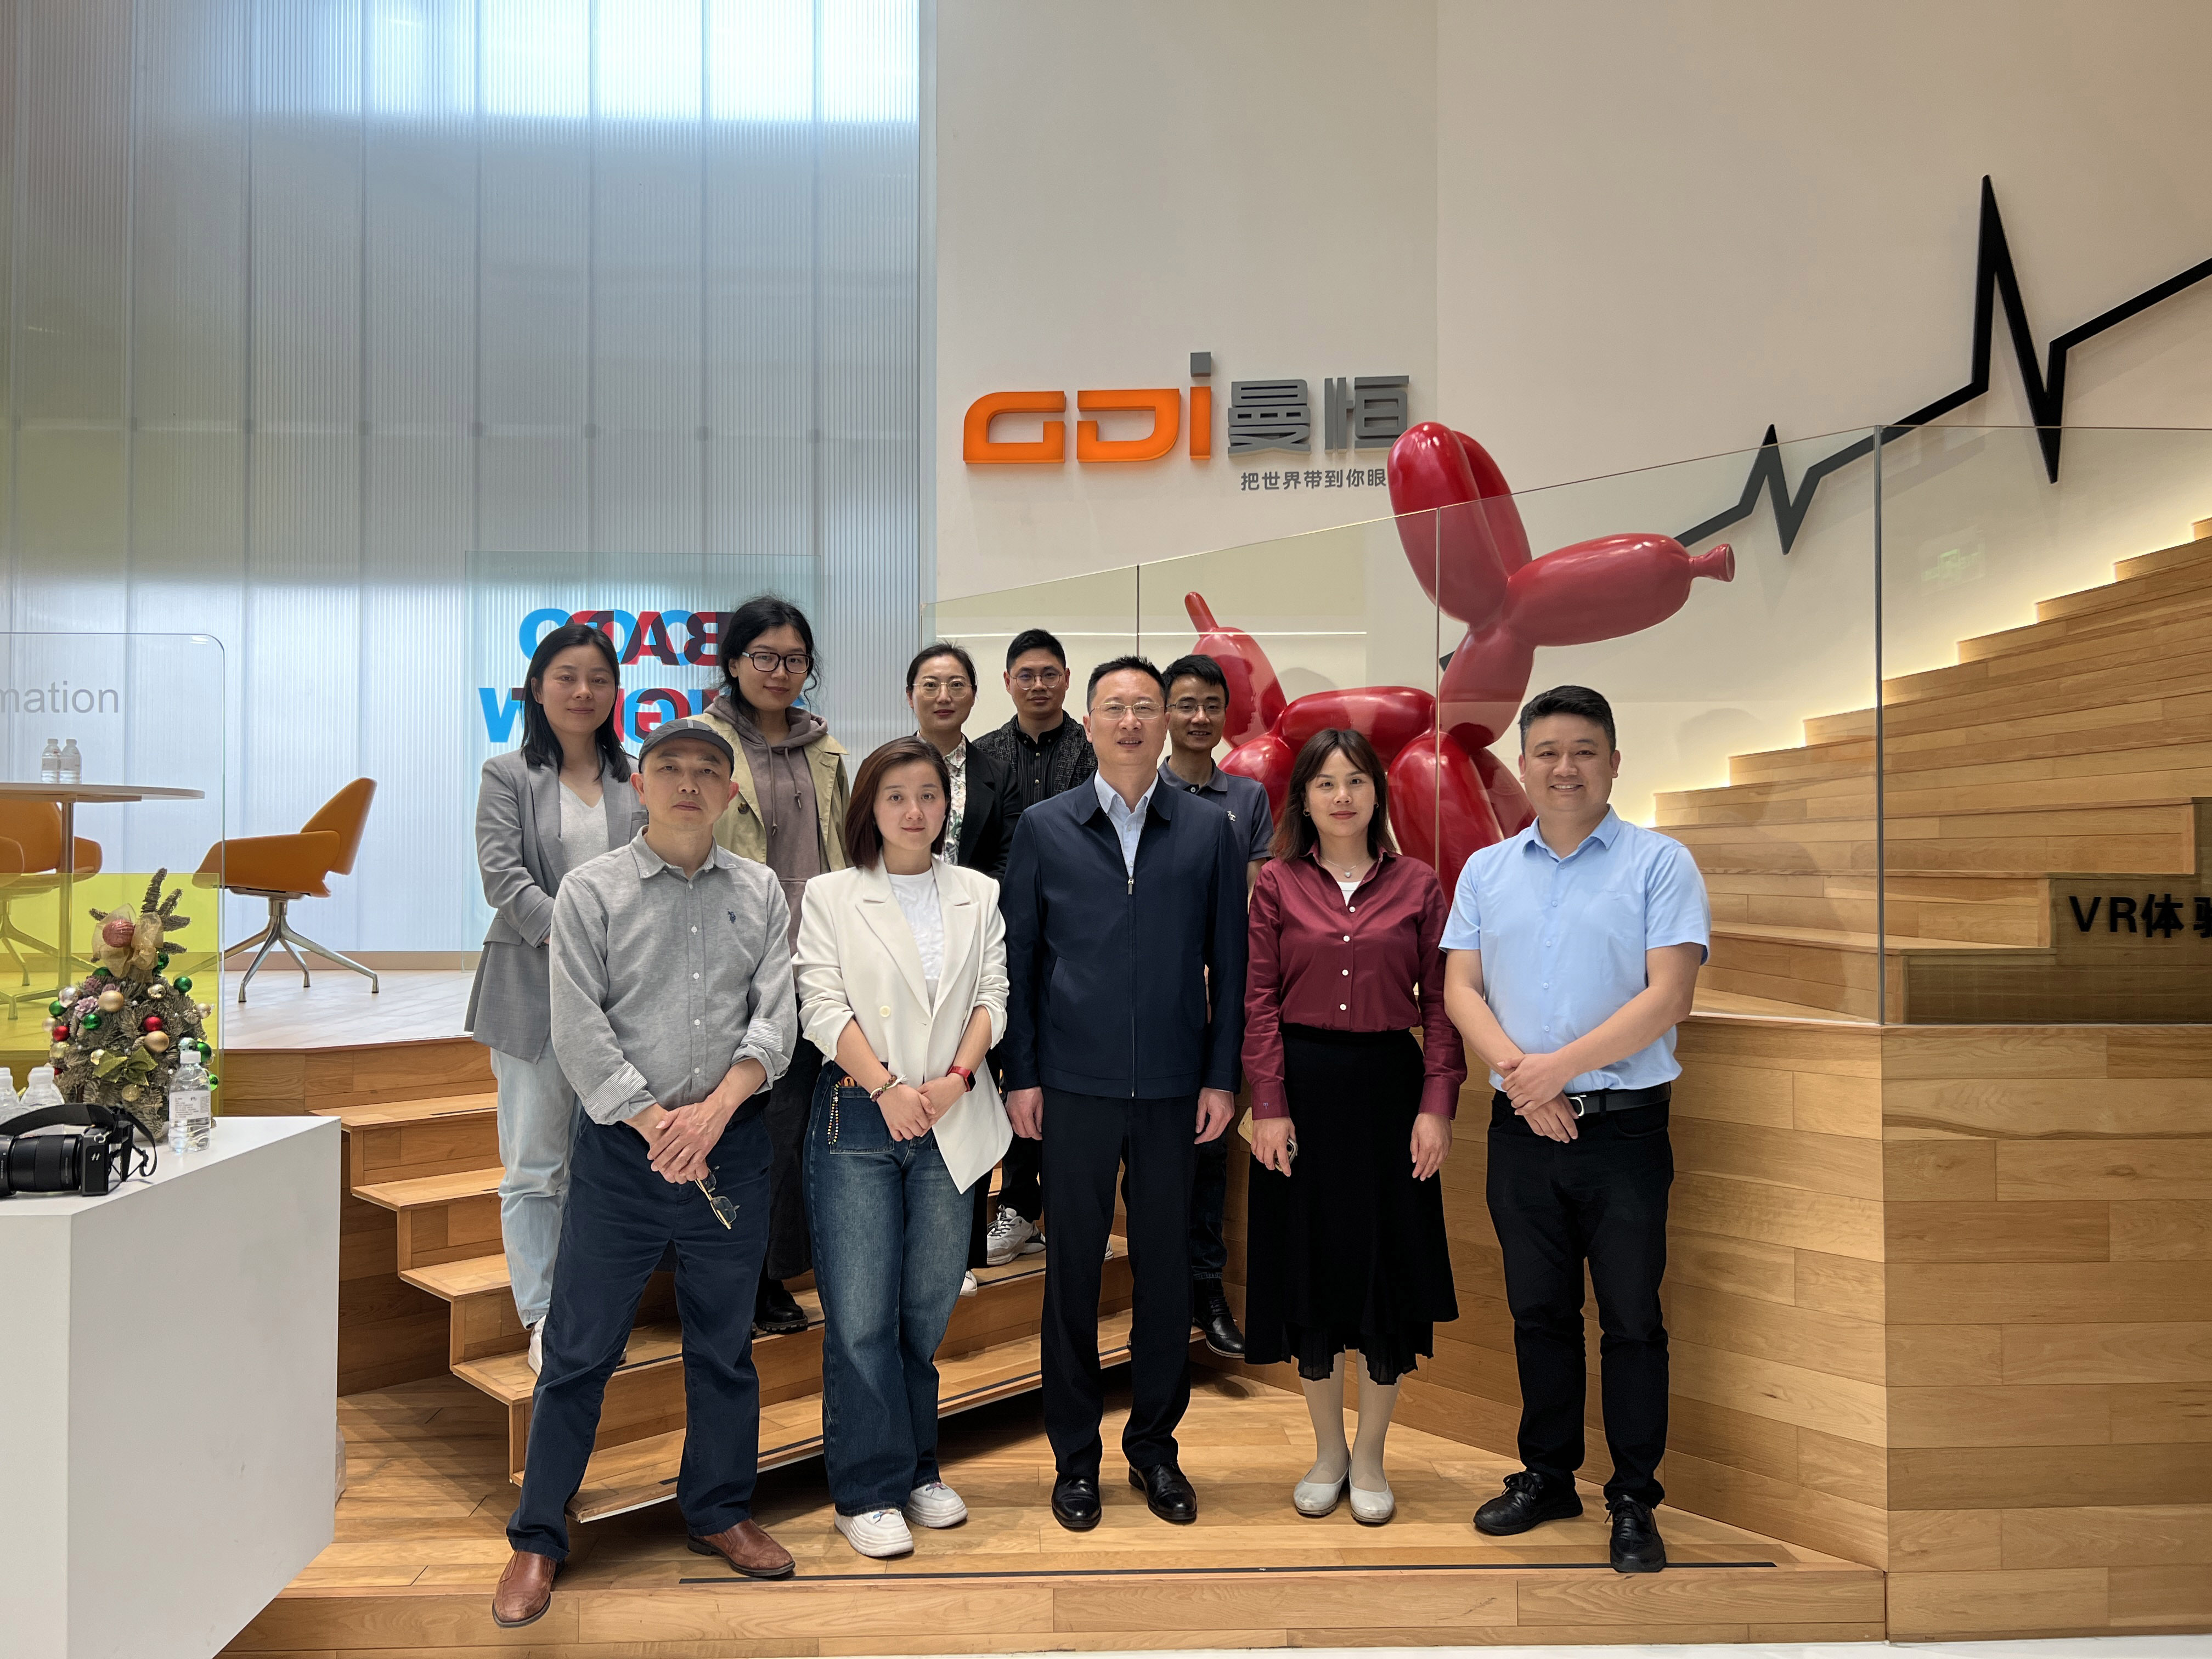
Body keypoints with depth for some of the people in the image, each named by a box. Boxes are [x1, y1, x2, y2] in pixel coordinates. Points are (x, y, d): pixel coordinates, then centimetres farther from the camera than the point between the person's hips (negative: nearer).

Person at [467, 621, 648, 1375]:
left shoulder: (636, 782, 12)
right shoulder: (509, 777, 4)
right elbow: (503, 875, -8)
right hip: (535, 993, -2)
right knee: (535, 1163, 3)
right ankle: (542, 1319, 13)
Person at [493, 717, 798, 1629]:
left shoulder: (759, 892, 6)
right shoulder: (591, 890, -1)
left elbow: (776, 1018, 0)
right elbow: (580, 1033, -7)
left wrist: (715, 1108, -14)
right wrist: (657, 1125, -12)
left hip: (731, 1142, 3)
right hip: (621, 1144, -2)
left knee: (725, 1344, 14)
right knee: (579, 1349, 5)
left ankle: (718, 1511, 31)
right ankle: (537, 1539, 21)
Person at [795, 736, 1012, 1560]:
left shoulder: (978, 895, 12)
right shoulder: (830, 896, 4)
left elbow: (992, 998, 5)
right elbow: (824, 1007, -4)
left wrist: (955, 1078, -11)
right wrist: (886, 1087, -15)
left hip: (951, 1120, 3)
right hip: (858, 1118, -2)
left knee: (929, 1306, 9)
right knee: (860, 1315, -3)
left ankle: (916, 1469, 26)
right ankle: (869, 1490, 10)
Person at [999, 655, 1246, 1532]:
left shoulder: (1211, 832, 3)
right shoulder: (1043, 828, 3)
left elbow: (1228, 964, 4)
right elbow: (1017, 958, 4)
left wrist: (1222, 1076, 0)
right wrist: (1021, 1073, -1)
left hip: (1173, 1088, 1)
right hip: (1076, 1086, 0)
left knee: (1166, 1269, 9)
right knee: (1073, 1270, 8)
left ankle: (1155, 1446, 27)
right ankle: (1075, 1455, 24)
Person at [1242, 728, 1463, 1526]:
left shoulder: (1418, 885, 2)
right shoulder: (1277, 885, 2)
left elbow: (1440, 1002, 1)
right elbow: (1259, 1002, -1)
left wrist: (1437, 1107, -7)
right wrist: (1269, 1107, -7)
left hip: (1388, 1085, 0)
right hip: (1302, 1085, 0)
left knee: (1390, 1265, 5)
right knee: (1307, 1265, 8)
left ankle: (1370, 1456, 24)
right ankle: (1327, 1450, 27)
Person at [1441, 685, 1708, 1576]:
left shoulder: (1660, 864, -3)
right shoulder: (1487, 869, 8)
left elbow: (1668, 995, -12)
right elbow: (1461, 988, 3)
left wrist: (1559, 1067, -17)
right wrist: (1520, 1074, -13)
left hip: (1624, 1130, -3)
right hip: (1521, 1130, 4)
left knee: (1631, 1320, 6)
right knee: (1539, 1311, 15)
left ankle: (1635, 1501, 21)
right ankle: (1546, 1477, 31)